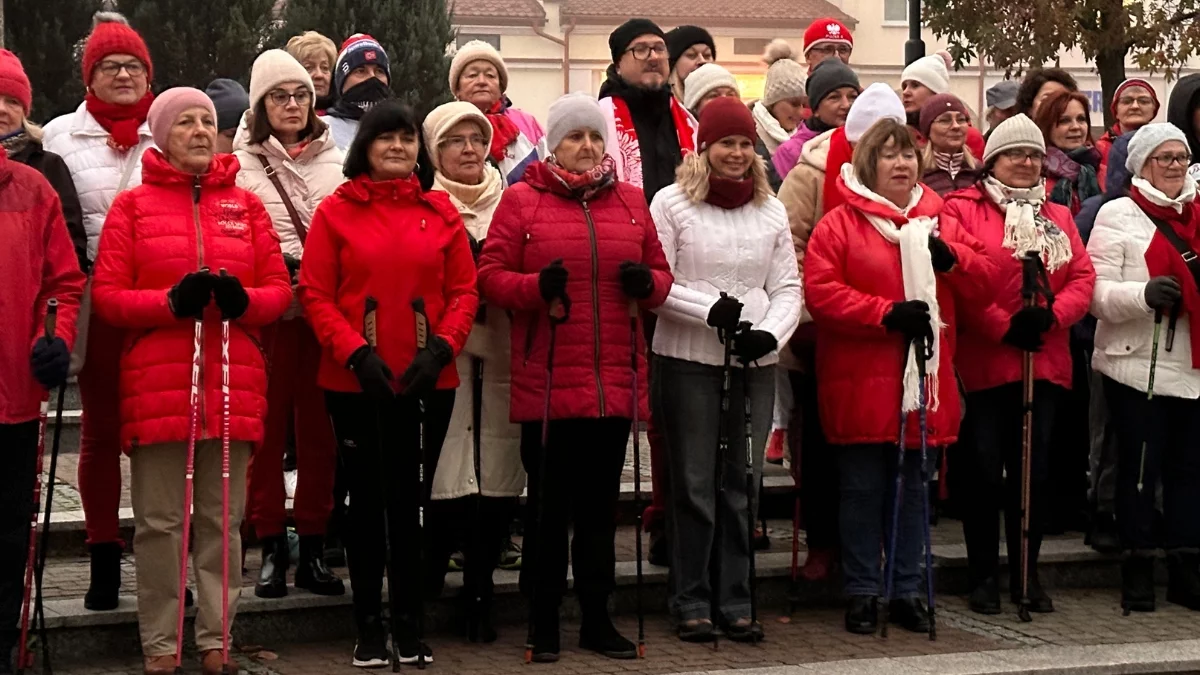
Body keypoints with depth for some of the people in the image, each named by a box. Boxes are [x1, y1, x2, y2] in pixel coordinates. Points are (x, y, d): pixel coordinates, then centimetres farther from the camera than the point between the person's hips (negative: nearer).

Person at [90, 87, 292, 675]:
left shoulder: (245, 204, 11)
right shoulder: (132, 205, 4)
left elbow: (280, 289, 9)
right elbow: (106, 295, -1)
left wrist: (243, 299, -12)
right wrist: (170, 301, -16)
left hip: (233, 383, 2)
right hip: (157, 385, -2)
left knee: (221, 519, 7)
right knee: (159, 521, 2)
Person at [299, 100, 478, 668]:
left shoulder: (441, 211, 7)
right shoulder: (335, 211, 0)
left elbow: (464, 291, 5)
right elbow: (316, 296, -4)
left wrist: (440, 349, -9)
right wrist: (356, 353, -15)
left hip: (428, 382, 2)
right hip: (355, 382, -2)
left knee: (411, 500, 8)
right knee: (368, 500, 6)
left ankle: (409, 625, 18)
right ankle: (369, 627, 15)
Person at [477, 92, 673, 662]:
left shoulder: (631, 202, 11)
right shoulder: (520, 200, 1)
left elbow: (660, 273, 15)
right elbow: (491, 277, -2)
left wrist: (646, 283, -7)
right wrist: (536, 286, -20)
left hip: (614, 381, 3)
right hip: (546, 382, -3)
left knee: (601, 502, 10)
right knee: (548, 503, 3)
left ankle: (597, 618, 20)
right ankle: (544, 622, 14)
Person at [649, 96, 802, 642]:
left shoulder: (771, 210, 10)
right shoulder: (672, 203, -2)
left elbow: (788, 288, 7)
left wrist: (770, 332, -11)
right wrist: (709, 309, -19)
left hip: (755, 362, 4)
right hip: (687, 359, -4)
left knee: (742, 484, 8)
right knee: (694, 483, 2)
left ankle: (734, 600, 16)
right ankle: (691, 602, 11)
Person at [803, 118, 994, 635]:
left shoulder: (937, 221, 12)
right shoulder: (839, 223, -3)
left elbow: (982, 285, 11)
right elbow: (820, 292, -14)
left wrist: (952, 258, -9)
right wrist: (887, 313, -20)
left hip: (924, 379, 4)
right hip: (861, 383, -4)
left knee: (913, 488, 11)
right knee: (863, 490, 3)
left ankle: (907, 591, 20)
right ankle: (862, 593, 13)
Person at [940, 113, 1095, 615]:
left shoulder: (1058, 217, 15)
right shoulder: (961, 209, -2)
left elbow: (1082, 277, 6)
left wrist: (1052, 314, -12)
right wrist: (1003, 326, -17)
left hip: (1044, 363, 5)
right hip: (982, 363, -5)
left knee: (1034, 470, 9)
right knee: (982, 470, 1)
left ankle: (1026, 573, 19)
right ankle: (983, 575, 12)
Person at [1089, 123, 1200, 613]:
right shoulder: (1118, 215, -1)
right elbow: (1096, 291, -11)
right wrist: (1143, 294, -25)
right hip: (1138, 365, -5)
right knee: (1140, 467, 0)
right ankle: (1138, 569, 8)